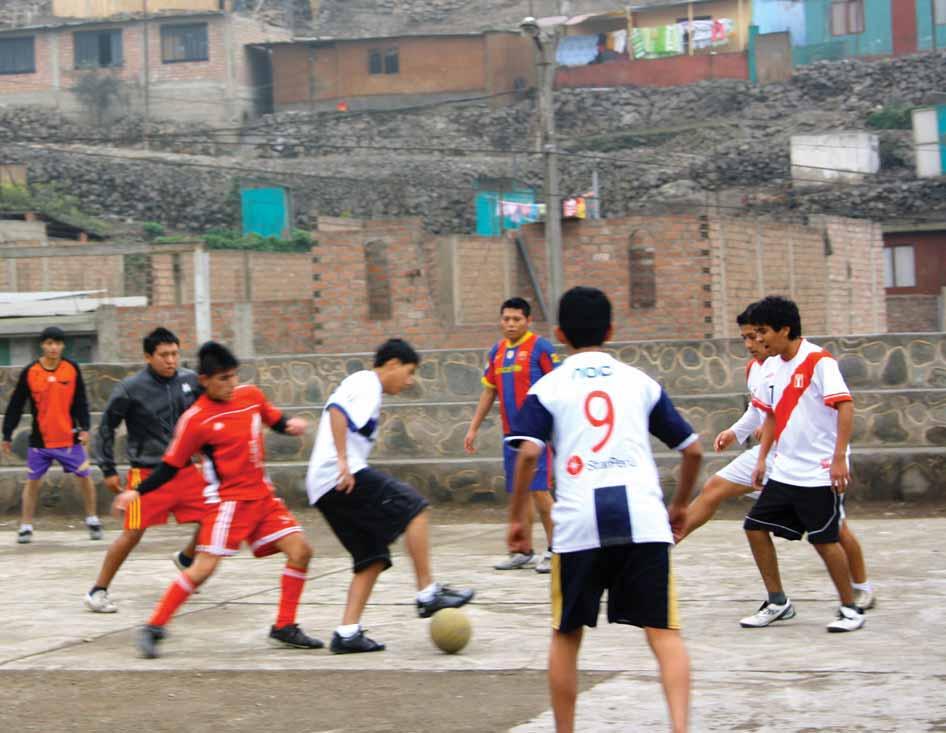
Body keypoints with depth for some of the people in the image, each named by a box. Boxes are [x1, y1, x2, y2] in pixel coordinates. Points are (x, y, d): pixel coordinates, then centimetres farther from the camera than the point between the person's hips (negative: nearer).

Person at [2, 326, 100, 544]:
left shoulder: (72, 369, -3)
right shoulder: (29, 372, -5)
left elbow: (80, 401, 2)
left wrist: (84, 428, -8)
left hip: (69, 437, 1)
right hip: (39, 440, 0)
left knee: (84, 476, 2)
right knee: (33, 481, 3)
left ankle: (92, 520, 19)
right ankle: (26, 526, 13)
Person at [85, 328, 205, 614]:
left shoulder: (190, 381, 0)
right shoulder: (130, 388, -11)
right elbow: (106, 427, -1)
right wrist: (108, 470, -1)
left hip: (186, 470, 4)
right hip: (147, 472, -4)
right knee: (133, 532, -11)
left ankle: (185, 559, 32)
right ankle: (98, 591, 3)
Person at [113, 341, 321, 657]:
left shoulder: (251, 394, 2)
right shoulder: (195, 419, -13)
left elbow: (276, 420, 20)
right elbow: (170, 466, -6)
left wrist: (291, 425, -3)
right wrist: (137, 492, -17)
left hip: (263, 495, 6)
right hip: (228, 499, -6)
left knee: (300, 550, -1)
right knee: (204, 567, -15)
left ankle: (284, 628, 9)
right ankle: (153, 628, -5)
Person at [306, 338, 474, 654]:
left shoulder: (361, 384, 27)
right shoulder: (366, 383, -4)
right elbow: (336, 410, -21)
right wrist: (343, 462, -27)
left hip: (322, 489, 10)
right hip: (342, 477, -10)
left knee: (372, 557, 8)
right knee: (413, 507, -8)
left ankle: (347, 633, 1)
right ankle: (427, 593, -8)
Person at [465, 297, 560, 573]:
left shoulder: (540, 347, -7)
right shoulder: (497, 351, 13)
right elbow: (489, 391, 19)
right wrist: (473, 428, 18)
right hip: (511, 433, 6)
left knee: (538, 489, -10)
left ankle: (554, 549, 0)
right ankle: (524, 552, 18)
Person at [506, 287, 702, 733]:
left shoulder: (548, 388, 10)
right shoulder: (640, 382, 17)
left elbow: (529, 453, -6)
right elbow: (693, 449, 17)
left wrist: (516, 518, 4)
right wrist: (680, 505, 32)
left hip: (579, 523, -1)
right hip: (643, 518, 1)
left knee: (566, 635, 17)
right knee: (664, 631, 0)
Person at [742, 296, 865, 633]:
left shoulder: (818, 361, -14)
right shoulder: (771, 366, 9)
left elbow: (846, 407, -21)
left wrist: (839, 458, -26)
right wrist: (762, 459, 13)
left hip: (819, 473, -8)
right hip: (784, 472, 8)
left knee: (824, 539, -6)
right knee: (755, 527, 4)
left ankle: (850, 608, 11)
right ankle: (777, 602, 16)